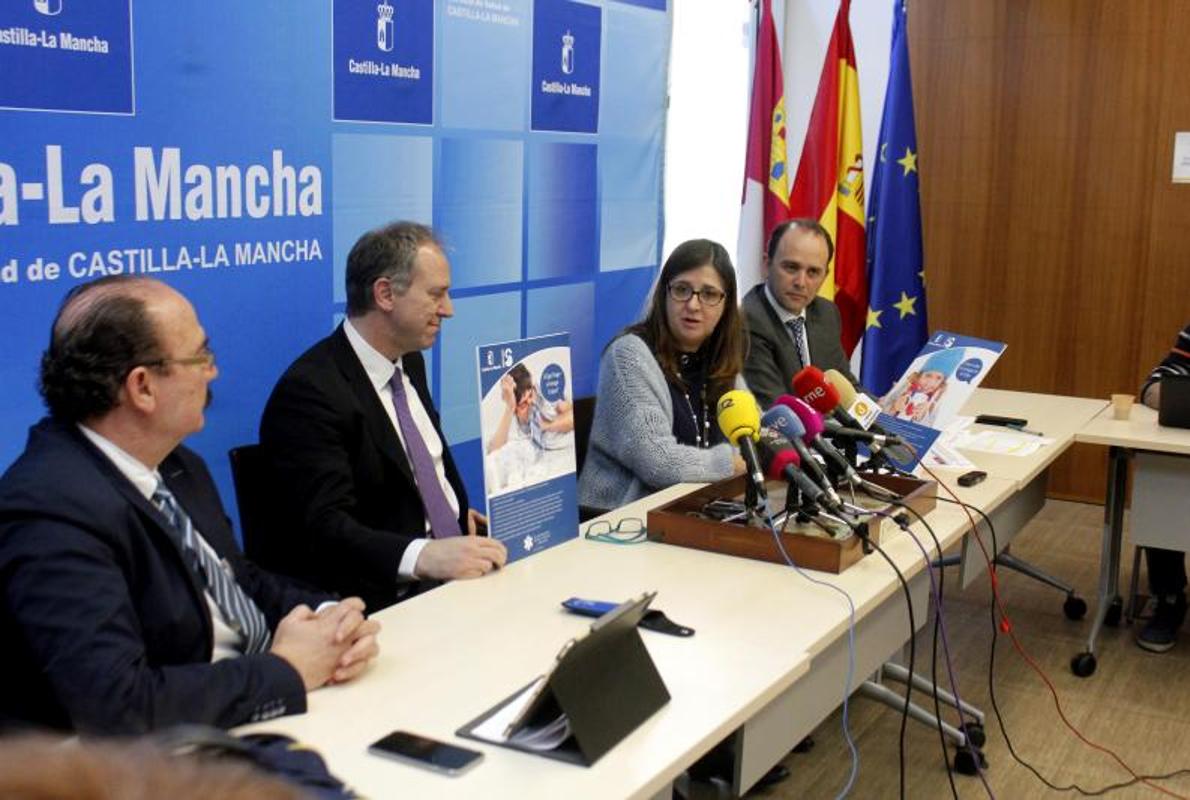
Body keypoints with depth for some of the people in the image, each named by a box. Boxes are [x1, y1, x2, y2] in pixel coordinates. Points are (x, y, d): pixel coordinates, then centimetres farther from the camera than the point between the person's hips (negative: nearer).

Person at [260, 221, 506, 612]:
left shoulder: (410, 361, 13)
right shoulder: (310, 391, -16)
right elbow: (326, 526, -24)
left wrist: (466, 515, 7)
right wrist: (424, 556, -38)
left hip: (457, 561, 9)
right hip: (390, 598, -9)